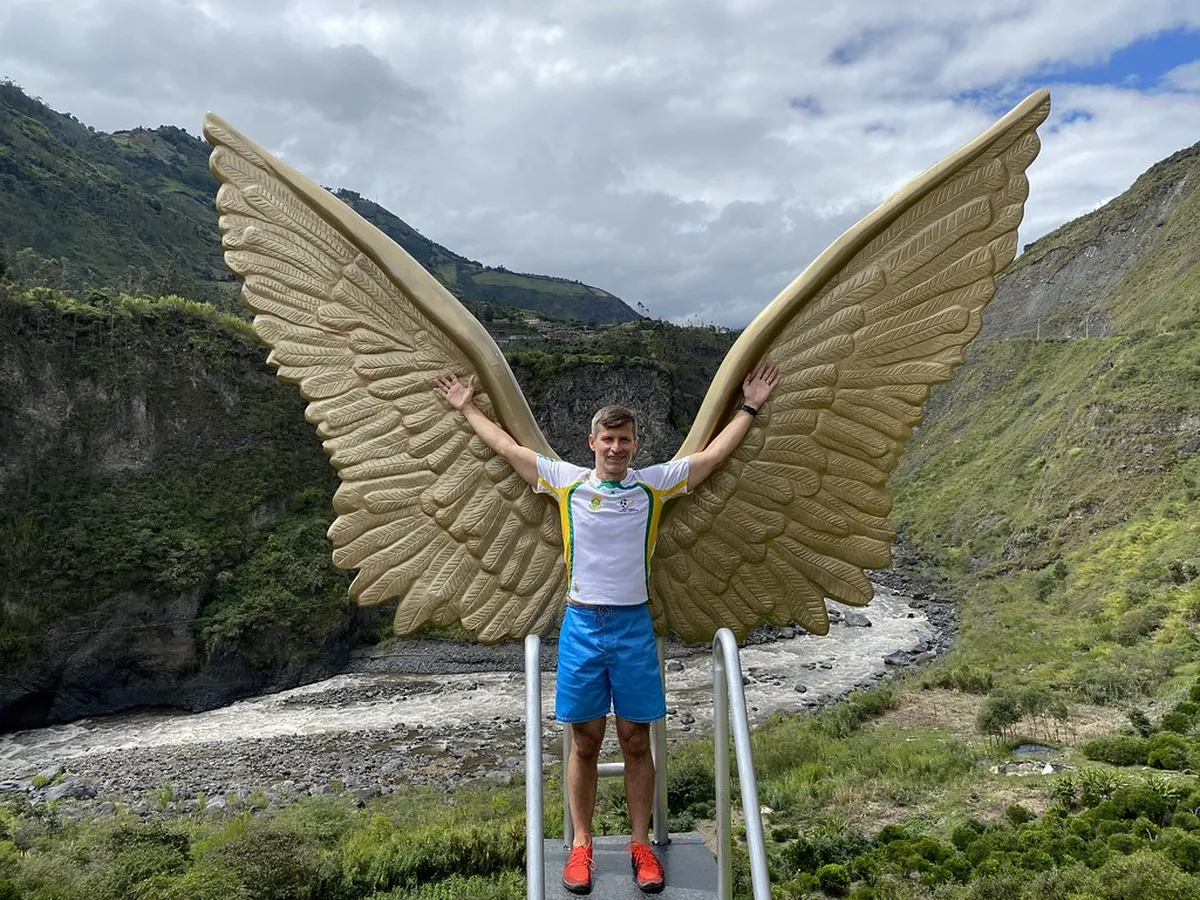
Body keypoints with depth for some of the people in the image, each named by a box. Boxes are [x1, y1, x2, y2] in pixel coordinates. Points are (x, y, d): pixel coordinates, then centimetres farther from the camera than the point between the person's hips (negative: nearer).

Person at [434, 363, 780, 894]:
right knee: (585, 742, 9)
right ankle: (581, 845, 21)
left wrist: (749, 408, 13)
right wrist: (468, 409, 16)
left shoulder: (653, 483, 4)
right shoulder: (566, 481, 3)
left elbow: (713, 454, 10)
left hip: (634, 626, 0)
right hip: (581, 625, 0)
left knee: (636, 741, 9)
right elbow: (507, 447, 10)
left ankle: (640, 845, 21)